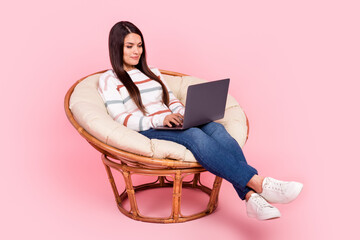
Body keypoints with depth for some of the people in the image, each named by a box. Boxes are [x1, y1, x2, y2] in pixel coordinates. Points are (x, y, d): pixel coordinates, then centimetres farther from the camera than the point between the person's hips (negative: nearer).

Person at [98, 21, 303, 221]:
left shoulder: (153, 73, 25)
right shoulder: (109, 81, 6)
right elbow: (123, 120, -7)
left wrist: (185, 115, -3)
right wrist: (161, 119, -22)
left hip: (172, 125, 6)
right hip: (145, 133, -5)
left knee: (215, 128, -28)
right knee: (194, 135, -36)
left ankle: (251, 196, -44)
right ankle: (260, 183, -46)